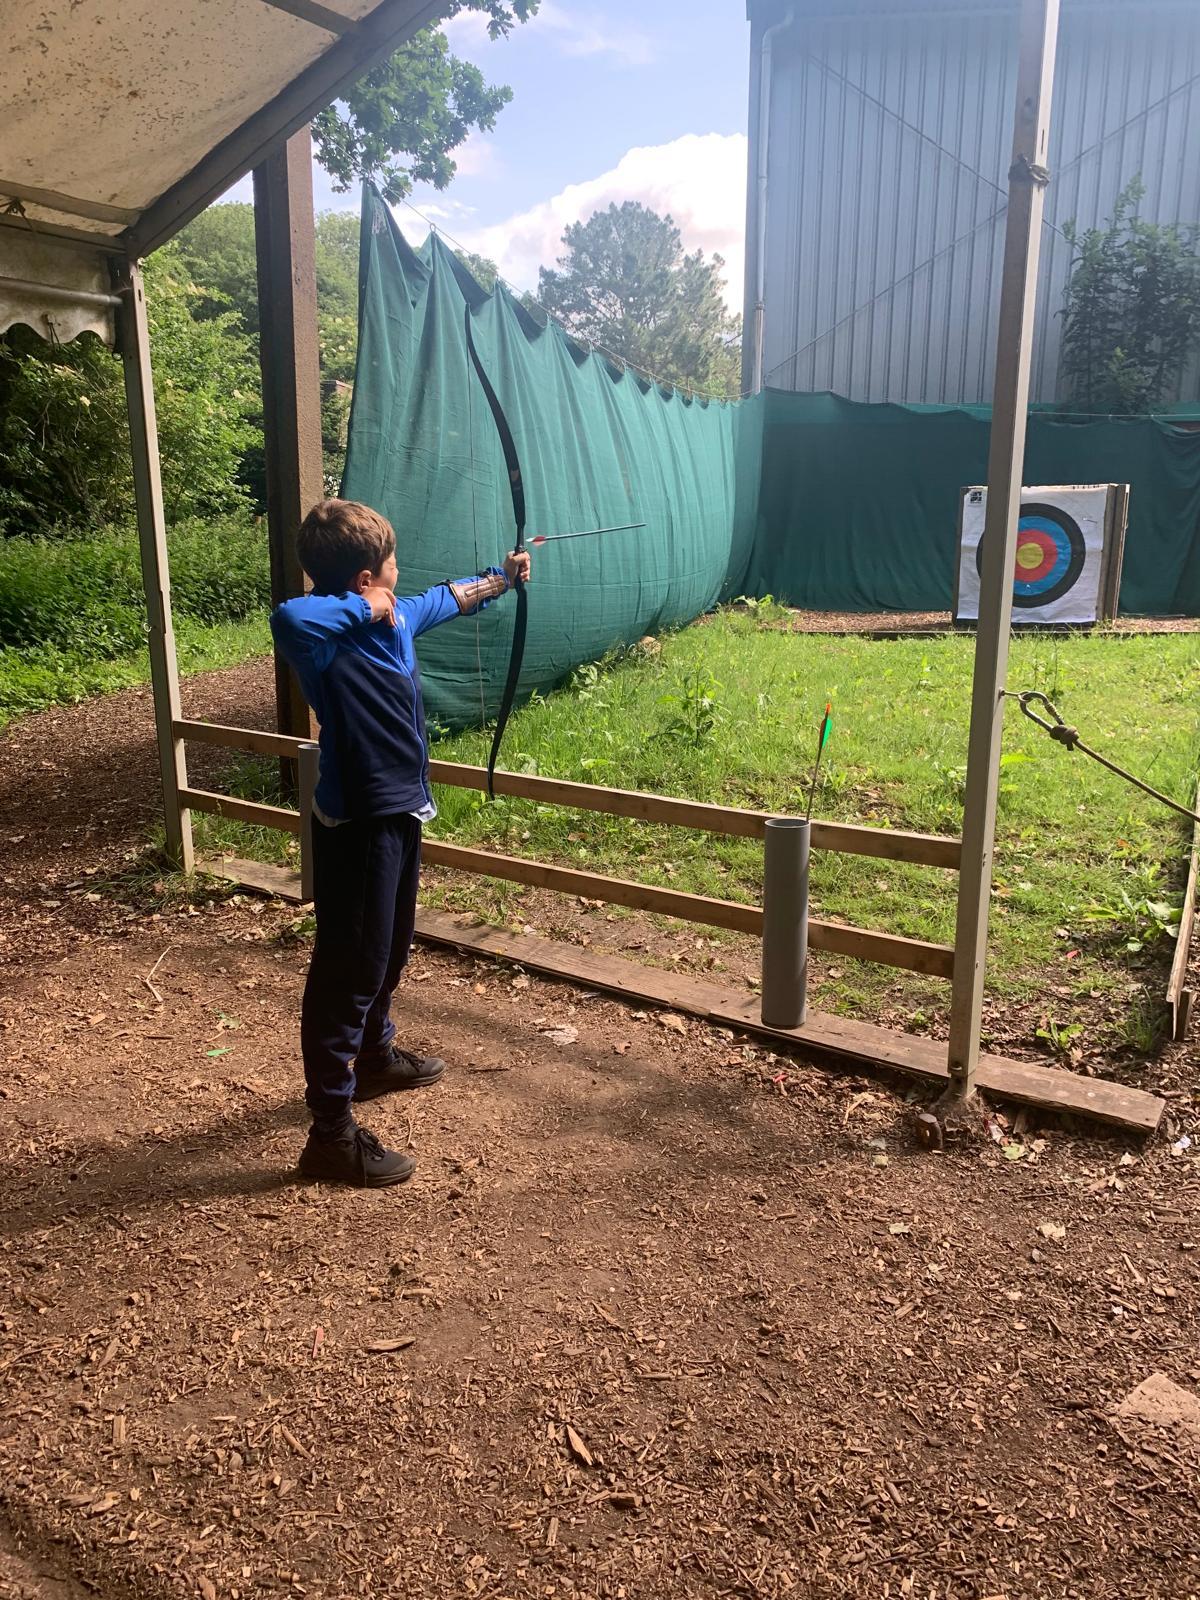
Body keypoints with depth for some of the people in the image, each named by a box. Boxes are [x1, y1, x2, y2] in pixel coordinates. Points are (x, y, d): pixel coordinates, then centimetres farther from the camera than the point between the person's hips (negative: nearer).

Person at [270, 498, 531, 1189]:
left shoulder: (397, 617, 2)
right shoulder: (329, 643, -24)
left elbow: (447, 598, 23)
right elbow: (290, 616, -48)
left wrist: (499, 580, 38)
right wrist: (362, 607, -31)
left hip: (399, 815, 9)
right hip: (358, 828, -9)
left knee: (390, 949, 26)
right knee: (348, 971, -1)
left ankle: (376, 1054, 50)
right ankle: (332, 1133, 10)